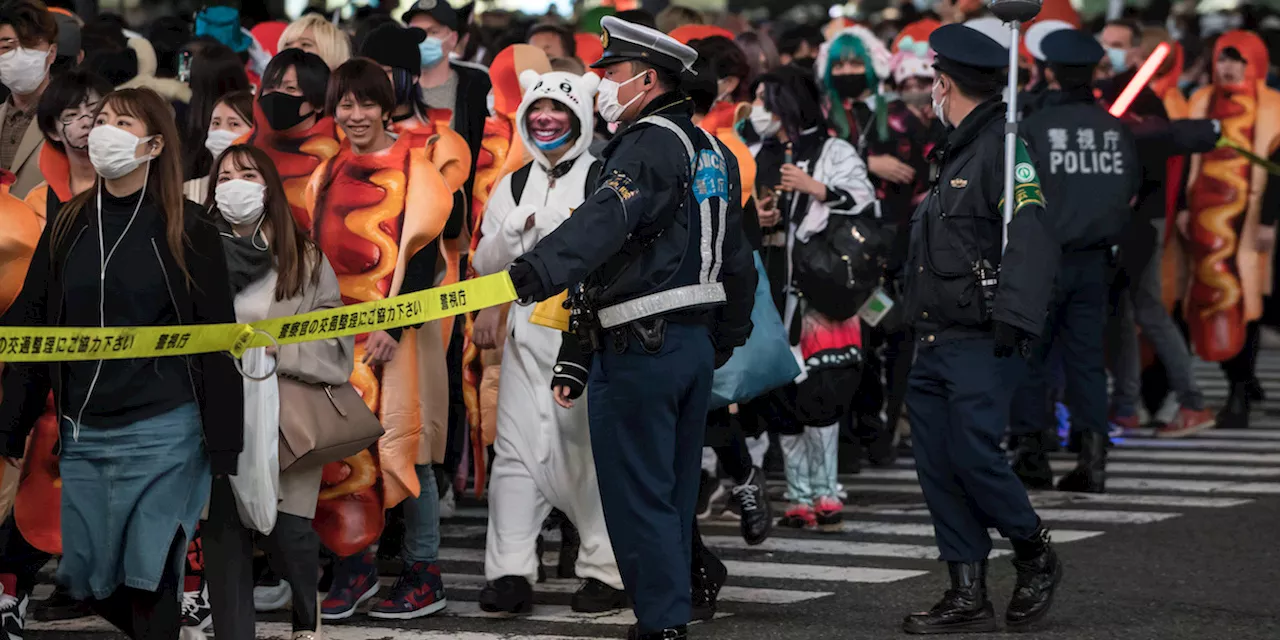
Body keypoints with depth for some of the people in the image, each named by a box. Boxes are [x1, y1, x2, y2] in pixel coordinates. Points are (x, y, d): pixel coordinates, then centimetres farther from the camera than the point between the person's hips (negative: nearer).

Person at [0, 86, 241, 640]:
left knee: (149, 584, -5)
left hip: (162, 432, -5)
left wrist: (224, 447, -8)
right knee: (88, 582, 6)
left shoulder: (185, 231, -3)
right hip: (82, 434, 5)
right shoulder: (67, 227, 9)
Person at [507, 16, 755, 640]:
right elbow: (736, 259, 23)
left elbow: (606, 218, -35)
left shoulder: (650, 145, -15)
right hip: (696, 343, 9)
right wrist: (726, 338, 33)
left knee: (637, 497, -3)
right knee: (674, 495, 15)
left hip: (638, 350, -9)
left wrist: (539, 270, -49)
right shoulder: (714, 153, 15)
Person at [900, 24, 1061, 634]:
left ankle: (1036, 556, 12)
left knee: (974, 457, -11)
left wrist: (1014, 318, -28)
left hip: (980, 344, -9)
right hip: (933, 343, 9)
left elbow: (1033, 239, -21)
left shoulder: (1004, 147, -10)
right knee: (937, 468, 5)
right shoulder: (954, 154, 19)